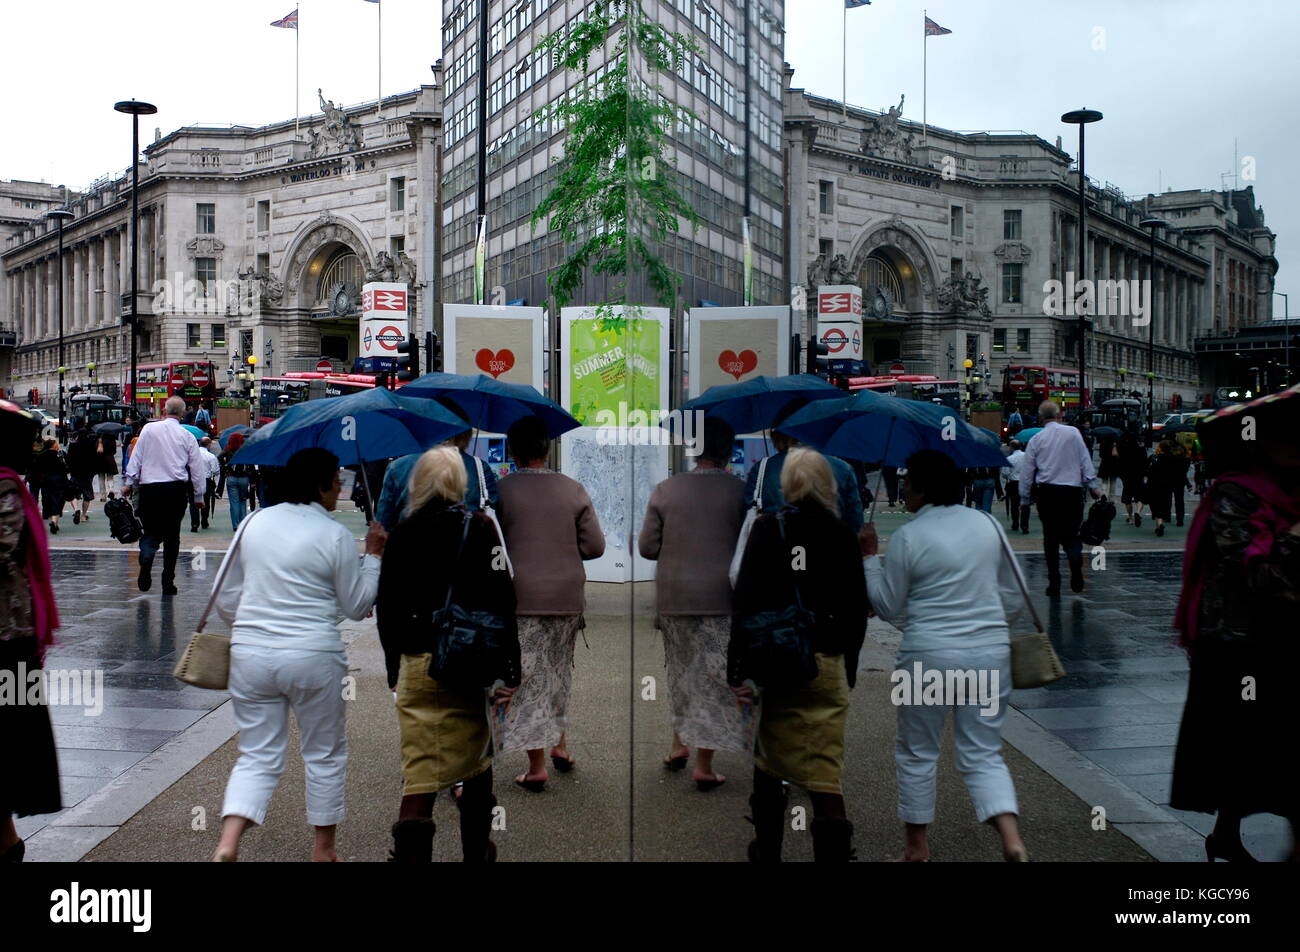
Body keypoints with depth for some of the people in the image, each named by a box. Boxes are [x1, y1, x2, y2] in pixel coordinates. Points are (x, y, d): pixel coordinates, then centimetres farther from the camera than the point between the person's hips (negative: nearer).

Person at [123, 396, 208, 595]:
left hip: (149, 487, 0)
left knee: (151, 531, 11)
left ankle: (146, 558, -21)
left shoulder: (149, 429, 1)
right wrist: (199, 496, 15)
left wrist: (128, 483, 9)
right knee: (172, 534, 8)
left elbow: (136, 457, 2)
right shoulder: (187, 437, 3)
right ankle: (168, 582, 7)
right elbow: (197, 468, 6)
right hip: (176, 489, 0)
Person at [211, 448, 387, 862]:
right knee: (325, 754, 14)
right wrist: (372, 556, 6)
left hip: (250, 655, 4)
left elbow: (226, 597, 12)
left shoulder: (254, 523, 6)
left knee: (257, 757, 12)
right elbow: (356, 606, -1)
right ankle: (323, 849, 25)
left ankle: (227, 843, -8)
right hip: (313, 659, -4)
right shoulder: (335, 536, -8)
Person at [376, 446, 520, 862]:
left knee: (419, 773, 3)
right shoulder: (478, 527, -5)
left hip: (415, 665, 1)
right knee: (476, 765, 17)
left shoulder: (401, 534, 2)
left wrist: (394, 666, 20)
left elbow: (386, 607, 7)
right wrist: (510, 672, -6)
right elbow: (501, 602, -10)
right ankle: (477, 851, 30)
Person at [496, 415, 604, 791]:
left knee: (528, 678, 3)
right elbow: (595, 546, 1)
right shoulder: (573, 489, 0)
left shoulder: (501, 490, -8)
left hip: (520, 597, -3)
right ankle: (560, 746, 31)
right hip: (567, 597, 3)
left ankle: (537, 767, 4)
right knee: (559, 672, 22)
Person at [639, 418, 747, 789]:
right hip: (721, 599, -3)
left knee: (682, 673, 21)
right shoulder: (741, 491, -8)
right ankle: (704, 766, 6)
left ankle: (679, 745, 31)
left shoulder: (665, 490, -1)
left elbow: (646, 547, -1)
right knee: (714, 679, 4)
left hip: (674, 598, 3)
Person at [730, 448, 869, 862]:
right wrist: (848, 664, 19)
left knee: (769, 759, 16)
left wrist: (738, 669, -10)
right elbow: (858, 609, 8)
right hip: (827, 664, 2)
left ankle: (767, 850, 27)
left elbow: (745, 601, -12)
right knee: (825, 772, 4)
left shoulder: (768, 528, -6)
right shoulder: (842, 535, 3)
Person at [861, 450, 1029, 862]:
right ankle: (1012, 838, -7)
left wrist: (871, 556, 5)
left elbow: (888, 607, -2)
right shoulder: (988, 525, 6)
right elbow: (1013, 600, 12)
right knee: (983, 754, 12)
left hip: (928, 656, -4)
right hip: (991, 651, 4)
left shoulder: (907, 537, -9)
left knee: (917, 752, 13)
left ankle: (917, 846, 24)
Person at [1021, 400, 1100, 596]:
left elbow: (1027, 471, 5)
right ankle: (1076, 568, -22)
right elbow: (1085, 461, 0)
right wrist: (1092, 486, 6)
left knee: (1050, 536, 8)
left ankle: (1054, 583, 5)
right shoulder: (1073, 433, 0)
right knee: (1070, 533, 8)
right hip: (1072, 490, 0)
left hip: (1046, 492, 1)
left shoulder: (1036, 439, 3)